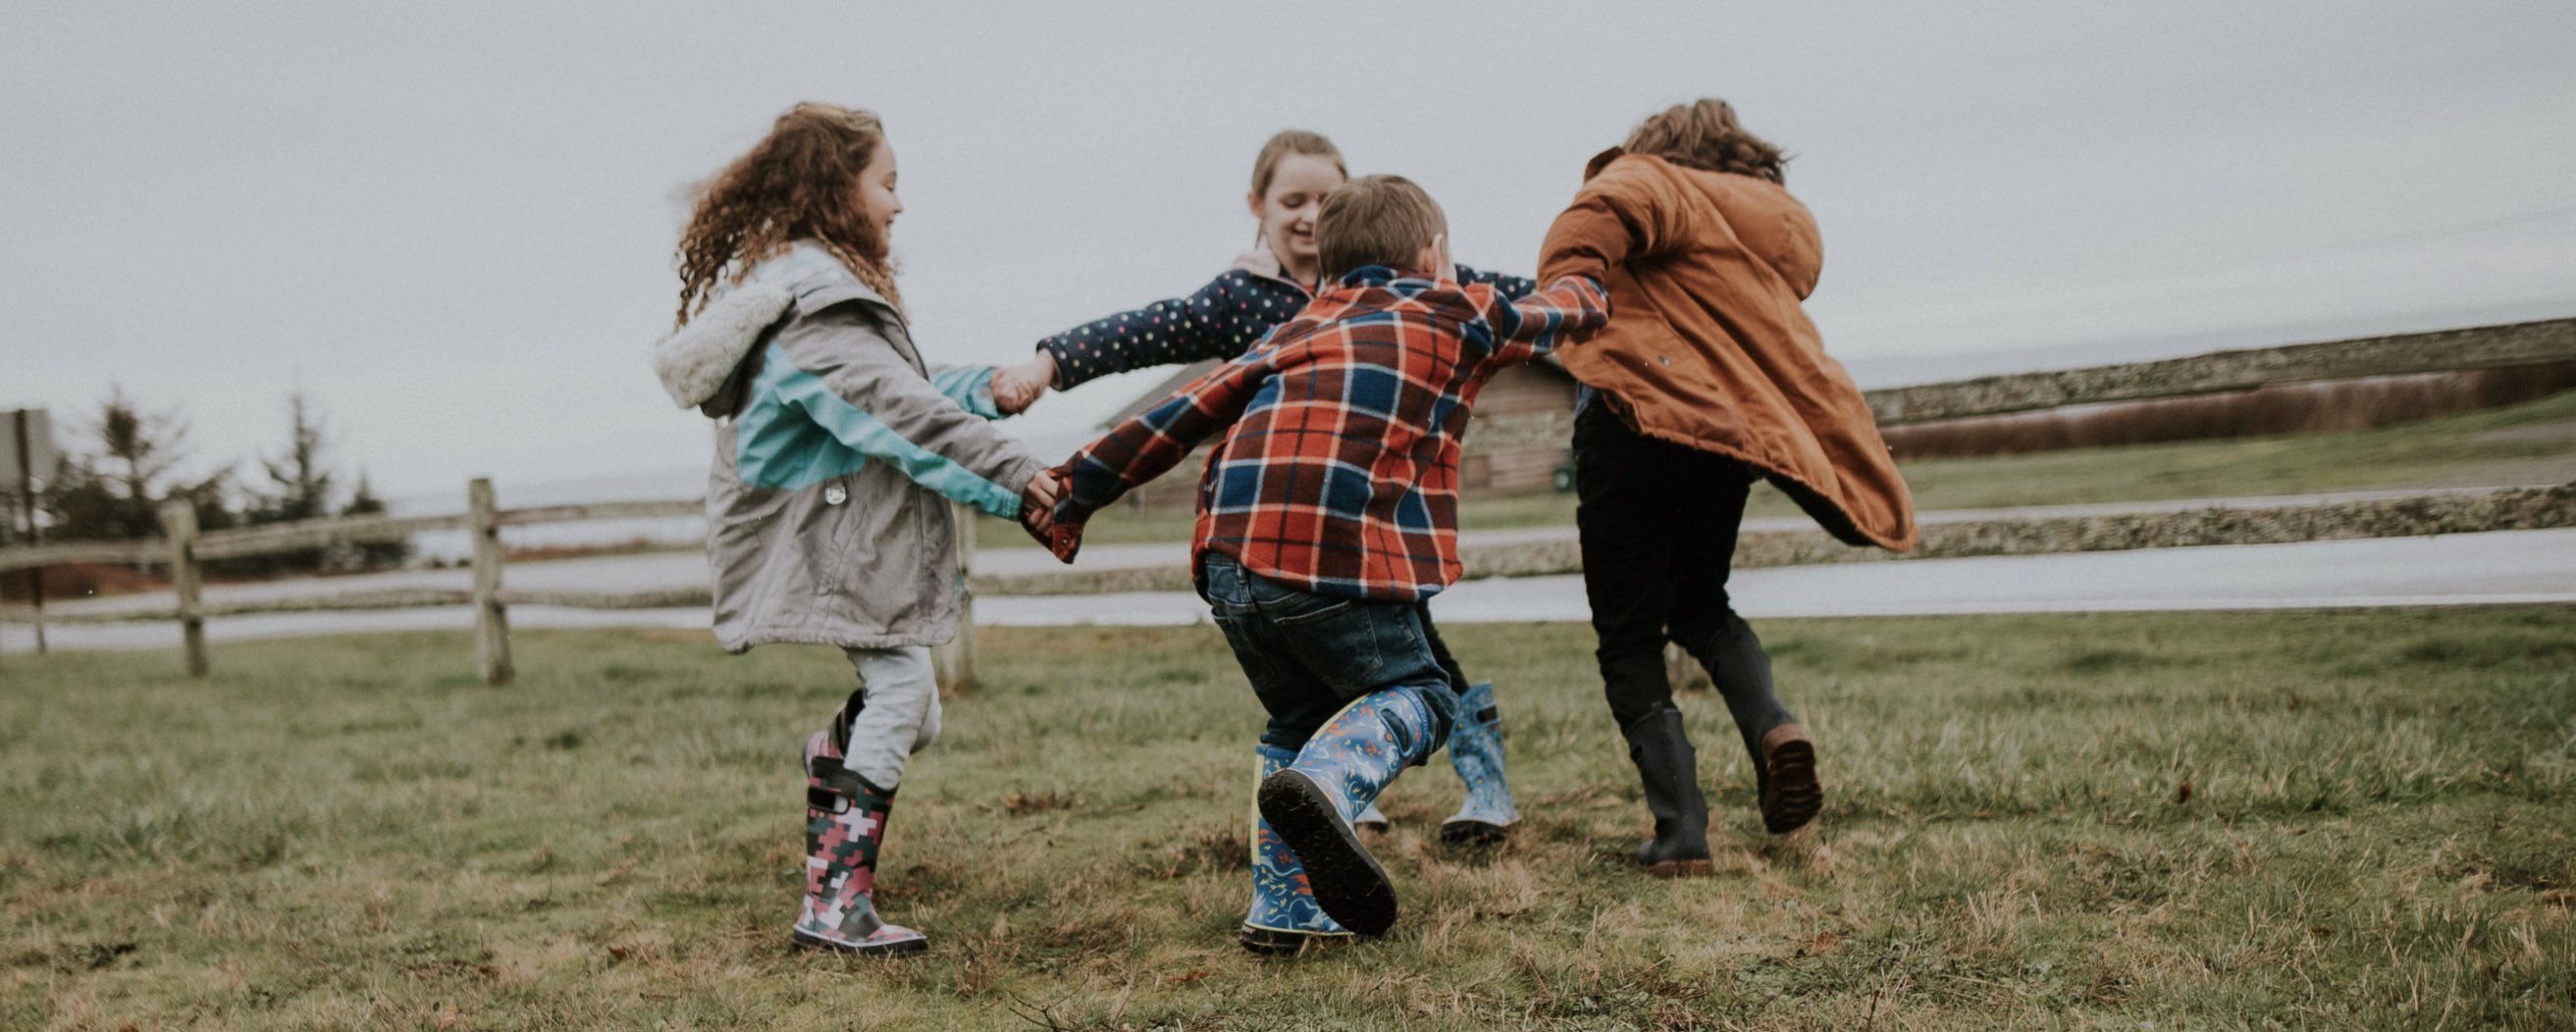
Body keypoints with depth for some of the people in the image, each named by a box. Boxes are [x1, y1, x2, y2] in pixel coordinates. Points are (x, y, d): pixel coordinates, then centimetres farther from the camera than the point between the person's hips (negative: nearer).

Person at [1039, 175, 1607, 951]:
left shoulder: (1299, 330, 27)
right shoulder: (1457, 315, 18)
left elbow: (1184, 413, 20)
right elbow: (1548, 318, 38)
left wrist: (1075, 491, 22)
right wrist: (1585, 291, 61)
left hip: (1227, 562, 5)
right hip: (1338, 558, -5)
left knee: (1299, 720, 23)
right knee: (1412, 694, 12)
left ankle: (1283, 907, 18)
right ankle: (1324, 784, -18)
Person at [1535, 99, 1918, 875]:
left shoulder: (1659, 182, 8)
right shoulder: (1781, 232, 30)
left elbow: (1616, 203, -16)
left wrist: (1562, 291, -27)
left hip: (1639, 413, -5)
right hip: (1734, 430, 6)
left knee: (1628, 639, 5)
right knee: (1698, 604, 27)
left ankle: (1679, 828, -5)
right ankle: (1771, 725, 0)